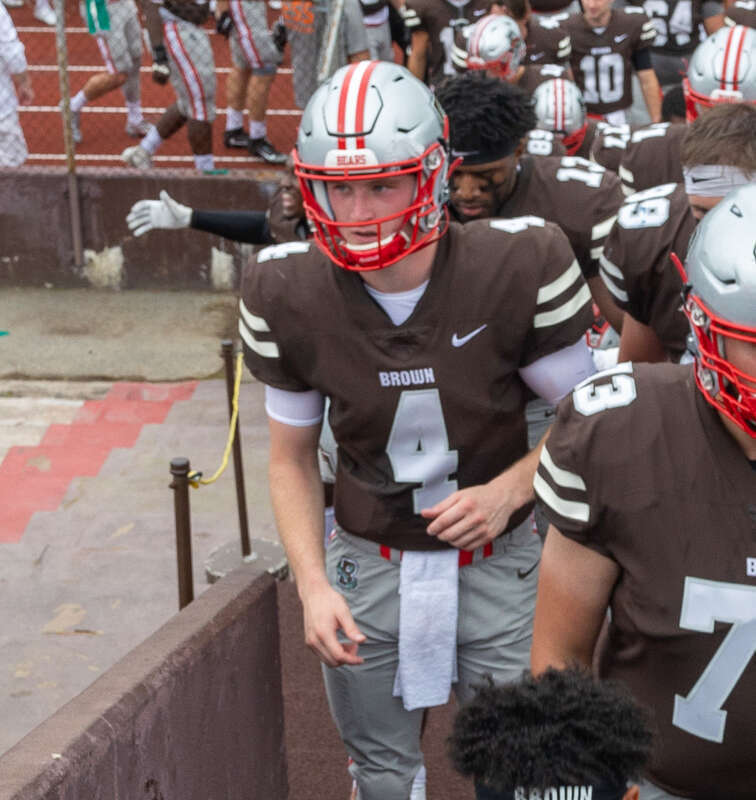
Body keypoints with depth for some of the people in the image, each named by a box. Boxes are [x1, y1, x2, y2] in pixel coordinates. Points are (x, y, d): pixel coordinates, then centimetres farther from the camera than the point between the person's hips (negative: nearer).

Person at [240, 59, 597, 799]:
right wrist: (313, 585, -11)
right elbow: (292, 457, 1)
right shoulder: (287, 292, -12)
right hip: (368, 567, 2)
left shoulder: (519, 266, -19)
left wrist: (509, 489, -21)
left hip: (495, 564, -1)